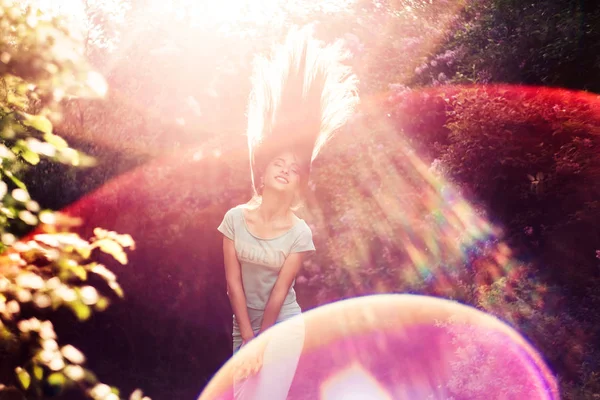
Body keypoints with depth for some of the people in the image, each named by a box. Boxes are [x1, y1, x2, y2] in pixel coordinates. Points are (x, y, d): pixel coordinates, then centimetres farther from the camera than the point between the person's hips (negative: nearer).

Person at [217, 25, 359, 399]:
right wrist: (247, 339, -9)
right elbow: (233, 281, -8)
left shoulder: (300, 233, -13)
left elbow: (280, 291, -11)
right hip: (244, 325, 3)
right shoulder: (235, 218, -8)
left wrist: (260, 343, -9)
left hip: (283, 326, -2)